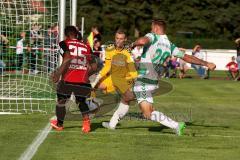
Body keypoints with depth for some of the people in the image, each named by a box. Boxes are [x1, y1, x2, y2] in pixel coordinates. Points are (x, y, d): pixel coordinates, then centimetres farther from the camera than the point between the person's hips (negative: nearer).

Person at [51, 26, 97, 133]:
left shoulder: (64, 43, 5)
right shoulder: (86, 46, 14)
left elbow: (68, 58, -14)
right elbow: (93, 66, 10)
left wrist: (58, 72, -13)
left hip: (68, 79, -3)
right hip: (83, 79, 3)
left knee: (61, 101, 19)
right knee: (81, 101, 22)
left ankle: (59, 124, 35)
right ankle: (86, 120, -2)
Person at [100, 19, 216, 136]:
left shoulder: (153, 37, -13)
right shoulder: (170, 46, 6)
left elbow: (142, 41, -36)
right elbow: (187, 57, 6)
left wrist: (133, 45, -13)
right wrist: (206, 64, 14)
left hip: (143, 81, -9)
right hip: (153, 81, 9)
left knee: (148, 114, -10)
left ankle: (176, 125, -17)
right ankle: (112, 124, 39)